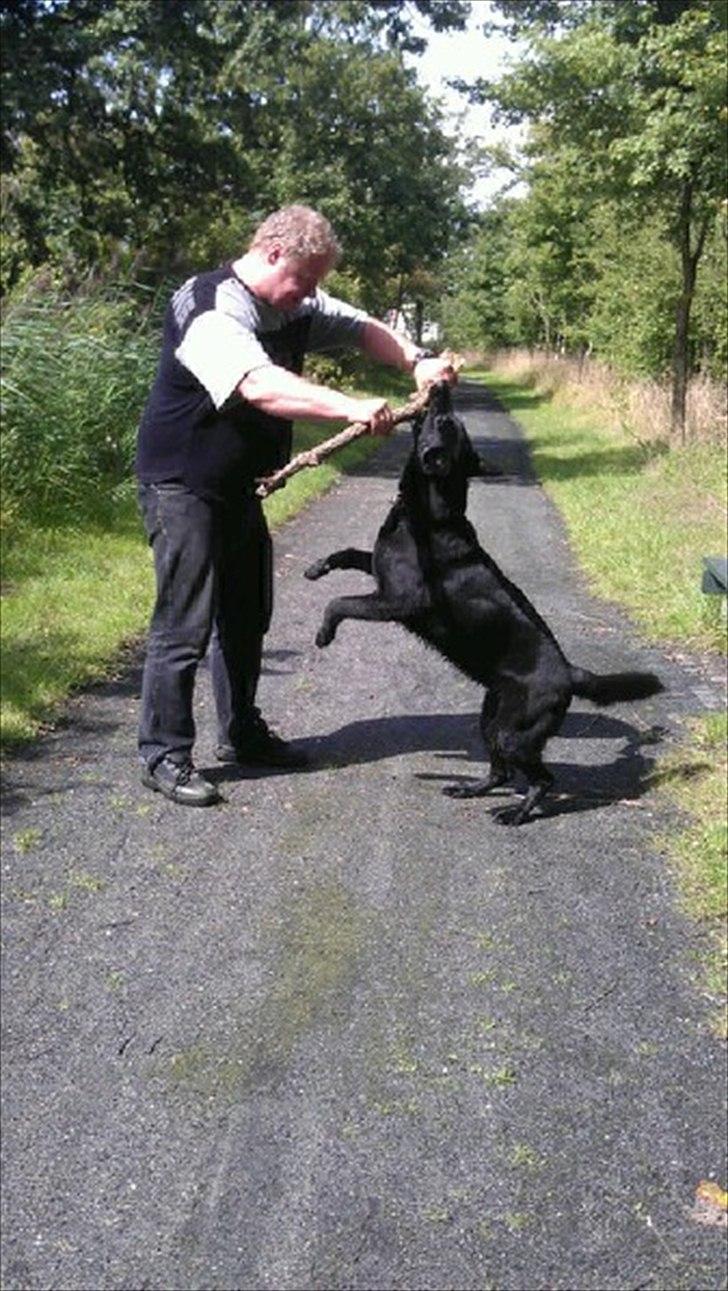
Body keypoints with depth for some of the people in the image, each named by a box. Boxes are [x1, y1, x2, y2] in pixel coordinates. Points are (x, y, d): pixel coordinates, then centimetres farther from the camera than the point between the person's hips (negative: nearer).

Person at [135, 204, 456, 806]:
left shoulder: (297, 307, 3)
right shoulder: (208, 309, -24)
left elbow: (362, 327, 9)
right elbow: (260, 386, -38)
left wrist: (417, 361, -10)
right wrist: (351, 407, -46)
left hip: (238, 484, 9)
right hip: (181, 485, -9)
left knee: (247, 615, 16)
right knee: (184, 625, -8)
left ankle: (242, 733, 30)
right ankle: (163, 755, 4)